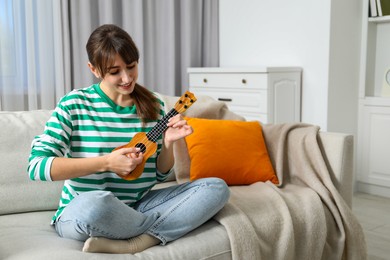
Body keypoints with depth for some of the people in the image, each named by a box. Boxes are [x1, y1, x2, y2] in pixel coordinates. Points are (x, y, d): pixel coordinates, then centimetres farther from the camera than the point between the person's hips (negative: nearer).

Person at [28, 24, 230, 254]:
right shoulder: (74, 105, -7)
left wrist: (168, 143, -12)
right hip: (81, 214, -4)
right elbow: (37, 166, -17)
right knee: (96, 203, -41)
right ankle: (162, 230, -13)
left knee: (217, 187, -11)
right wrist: (106, 163, -23)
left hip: (137, 208, 5)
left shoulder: (153, 105, 3)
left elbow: (160, 175, 9)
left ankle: (133, 242, -23)